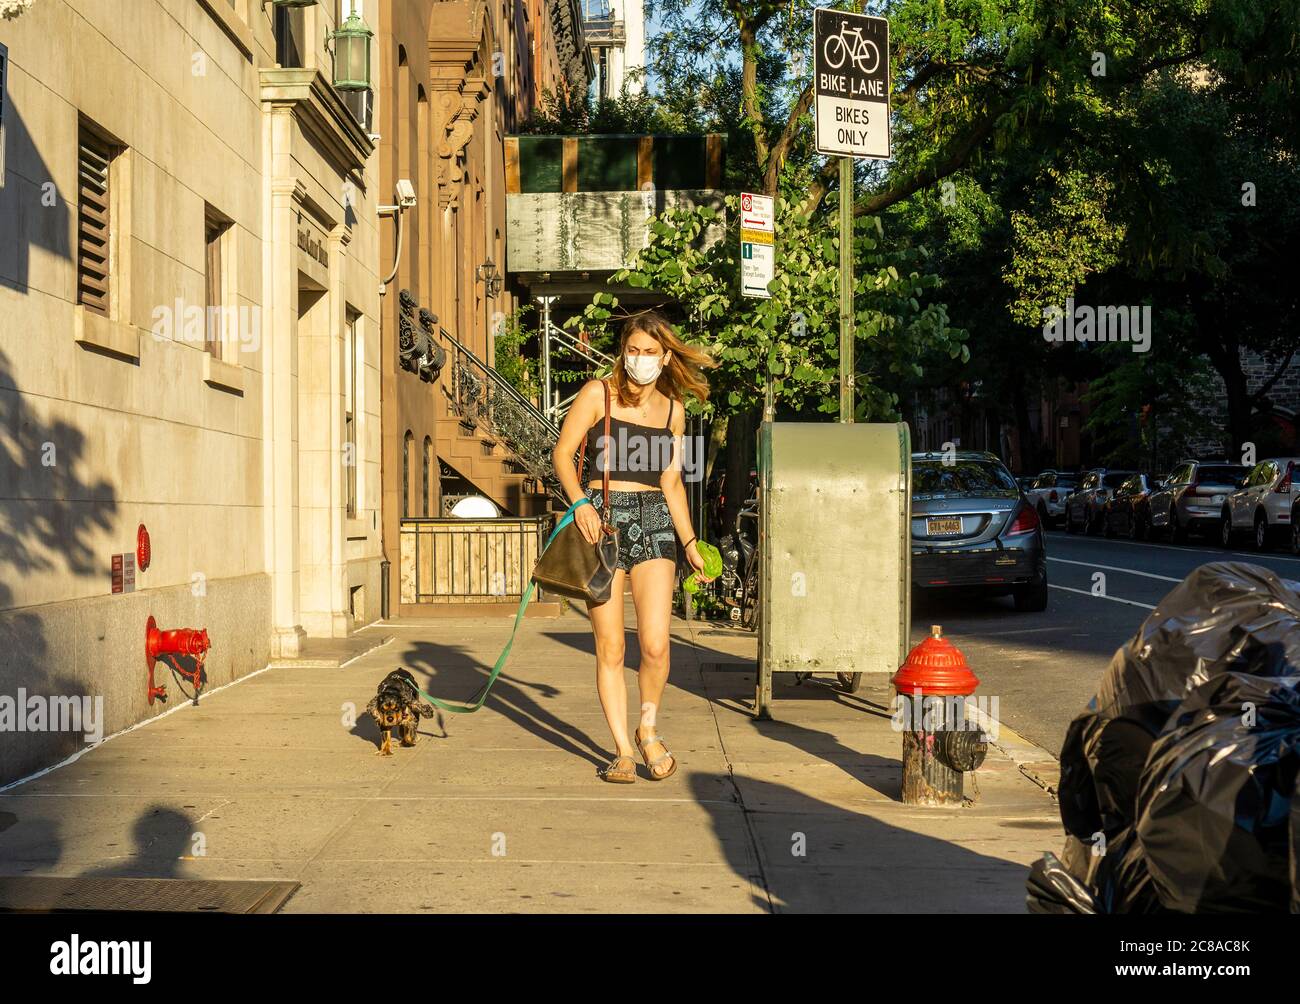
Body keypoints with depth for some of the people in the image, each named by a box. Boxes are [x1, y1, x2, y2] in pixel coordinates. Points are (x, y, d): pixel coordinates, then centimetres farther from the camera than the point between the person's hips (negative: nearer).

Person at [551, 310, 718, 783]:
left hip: (655, 521, 2)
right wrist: (579, 501, -19)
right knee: (610, 648, -1)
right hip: (602, 517, -2)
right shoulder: (597, 394, 0)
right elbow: (563, 452, -3)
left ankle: (648, 729, 17)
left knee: (655, 645, -9)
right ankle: (622, 749, 13)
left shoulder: (672, 409, 11)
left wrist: (690, 542, 12)